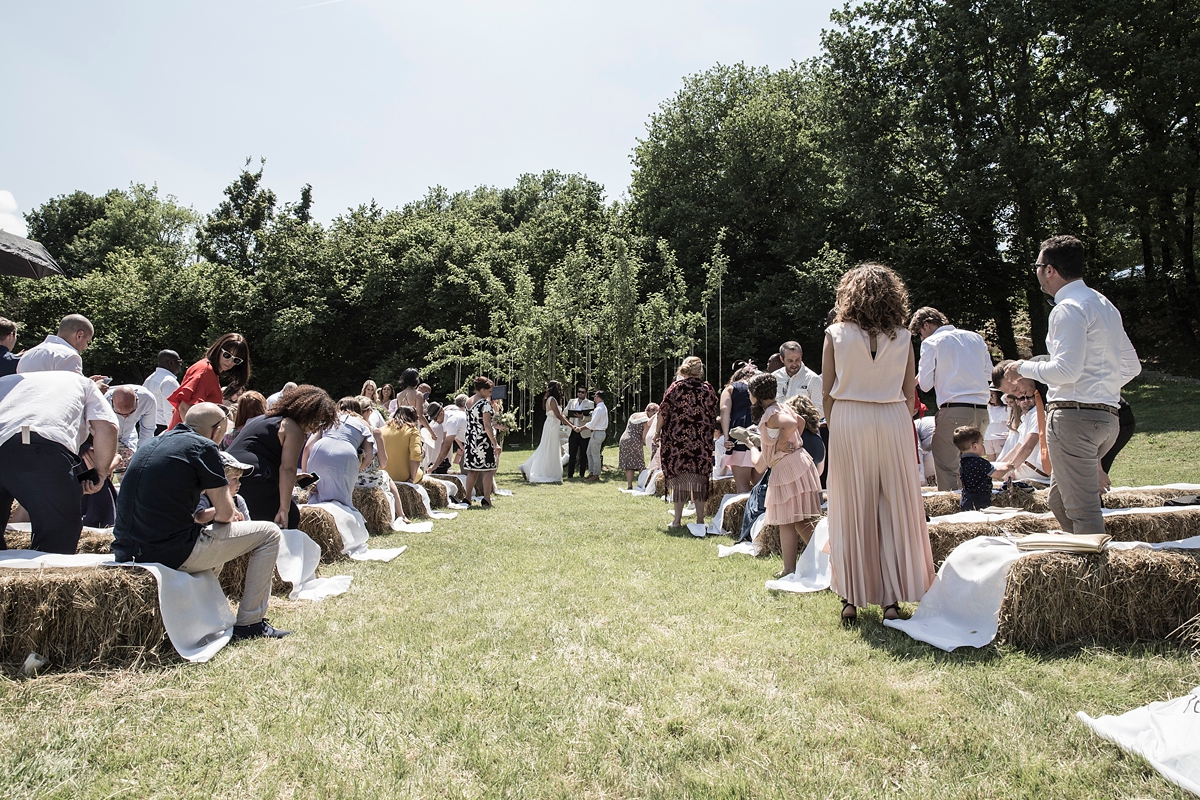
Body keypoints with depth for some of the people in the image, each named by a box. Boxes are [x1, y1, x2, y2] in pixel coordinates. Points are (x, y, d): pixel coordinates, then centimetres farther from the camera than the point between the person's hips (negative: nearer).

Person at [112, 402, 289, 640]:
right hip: (172, 553, -9)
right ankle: (249, 624, 8)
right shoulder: (203, 447, -7)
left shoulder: (154, 444, 16)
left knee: (213, 533, 36)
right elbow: (225, 514, -5)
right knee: (269, 533, 6)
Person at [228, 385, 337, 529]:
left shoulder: (260, 420, 27)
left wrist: (291, 479, 33)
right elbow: (287, 468, -12)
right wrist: (284, 509, -15)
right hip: (253, 483, -9)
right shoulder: (294, 430, -1)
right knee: (291, 520, 1)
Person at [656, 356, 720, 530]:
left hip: (677, 440, -1)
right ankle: (700, 519, 11)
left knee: (680, 479, 3)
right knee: (699, 479, 8)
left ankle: (678, 520, 5)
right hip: (701, 442, 1)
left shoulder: (675, 387, -1)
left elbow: (663, 413, -3)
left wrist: (657, 433, 6)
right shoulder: (707, 389, 3)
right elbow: (714, 416, 6)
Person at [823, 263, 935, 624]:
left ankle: (851, 598, 12)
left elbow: (827, 394, -1)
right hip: (893, 422, 1)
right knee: (894, 509, 8)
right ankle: (892, 598, 12)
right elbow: (911, 396, 4)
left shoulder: (836, 334, 0)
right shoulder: (902, 338, 4)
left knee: (851, 510, 7)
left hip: (848, 422, -1)